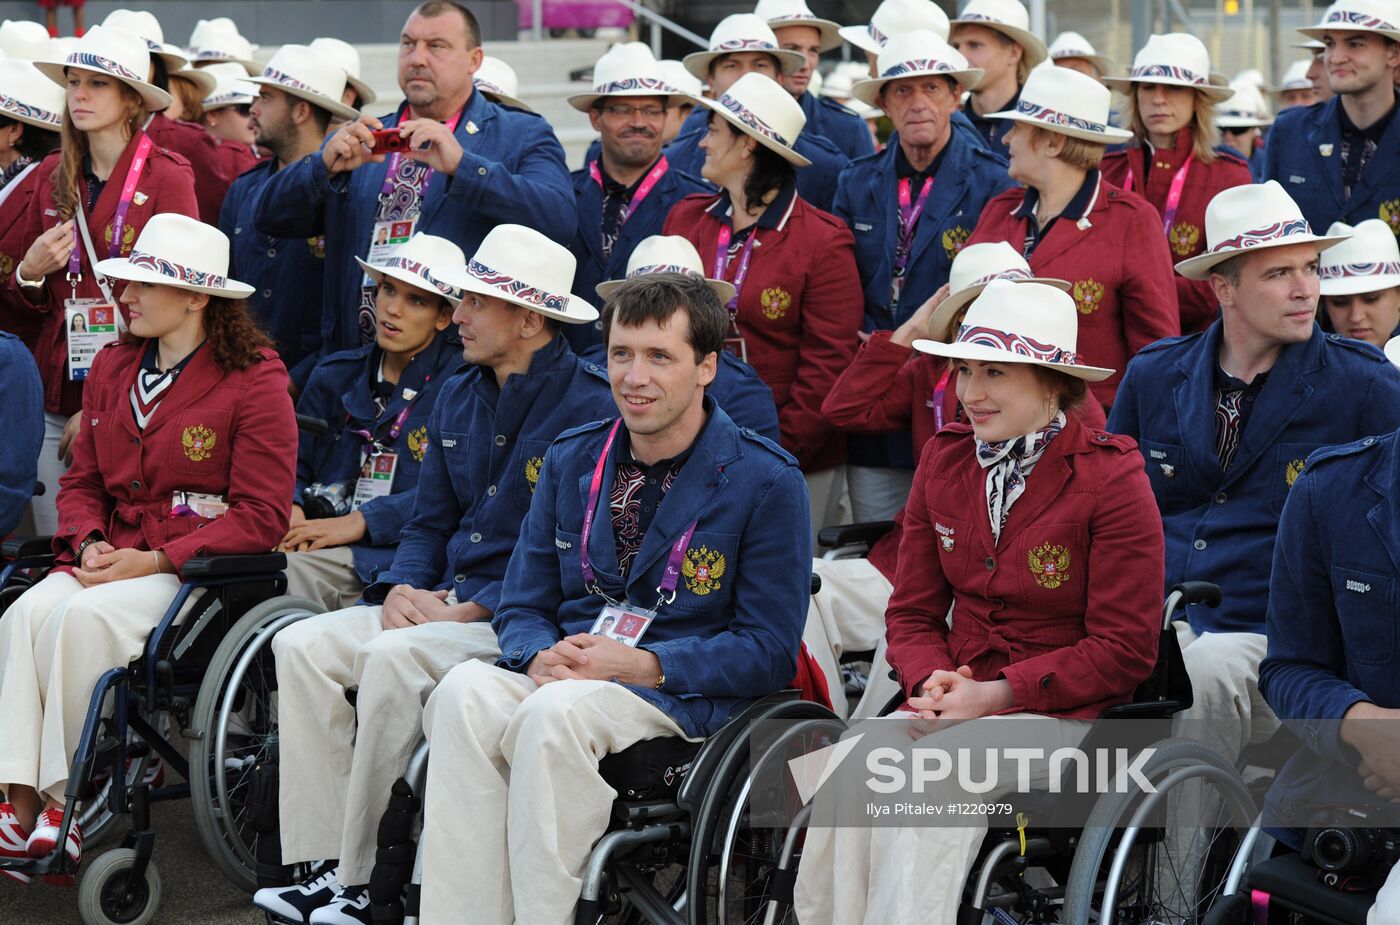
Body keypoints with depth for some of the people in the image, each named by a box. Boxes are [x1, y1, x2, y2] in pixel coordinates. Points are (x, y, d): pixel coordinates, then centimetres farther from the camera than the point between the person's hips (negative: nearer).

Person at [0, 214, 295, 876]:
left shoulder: (254, 379, -5)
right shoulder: (112, 369, 16)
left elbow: (262, 516, -9)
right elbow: (81, 482, 20)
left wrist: (155, 561, -16)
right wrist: (89, 544, -4)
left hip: (197, 567, -6)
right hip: (112, 556, 6)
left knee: (84, 618, -32)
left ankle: (69, 805, -22)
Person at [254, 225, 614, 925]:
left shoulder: (590, 408, -11)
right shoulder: (456, 398, 15)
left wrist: (469, 611, -19)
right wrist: (403, 588, -2)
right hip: (441, 603, 8)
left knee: (394, 657, -31)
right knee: (303, 646, -12)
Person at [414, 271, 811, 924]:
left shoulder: (766, 481, -2)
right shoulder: (571, 461, 14)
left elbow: (769, 650, -5)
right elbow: (522, 605, 16)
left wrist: (638, 665, -16)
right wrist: (542, 657, -10)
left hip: (687, 694, -4)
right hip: (566, 673, 4)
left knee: (557, 711, -36)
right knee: (465, 692, -29)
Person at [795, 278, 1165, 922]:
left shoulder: (1111, 478, -6)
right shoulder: (943, 461, 10)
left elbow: (1126, 651, -7)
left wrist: (998, 693, -14)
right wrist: (932, 679, -6)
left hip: (1059, 710, -4)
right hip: (954, 699, 5)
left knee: (933, 786, -32)